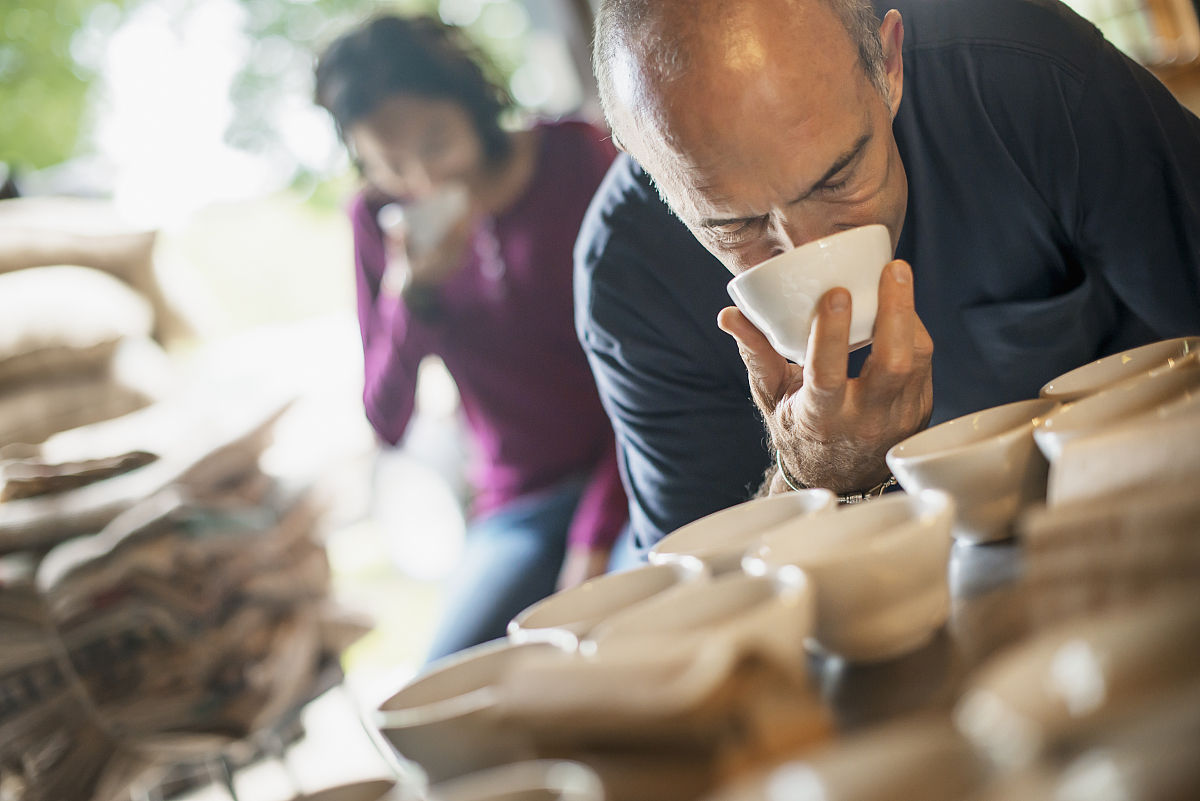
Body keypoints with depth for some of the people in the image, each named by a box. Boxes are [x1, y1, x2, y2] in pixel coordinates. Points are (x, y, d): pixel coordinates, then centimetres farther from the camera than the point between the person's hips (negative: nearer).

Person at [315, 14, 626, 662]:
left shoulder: (575, 157, -3)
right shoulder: (380, 218, 5)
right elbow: (387, 423, 5)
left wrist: (597, 538, -12)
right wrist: (408, 294, -14)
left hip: (633, 480, -2)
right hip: (517, 510, 3)